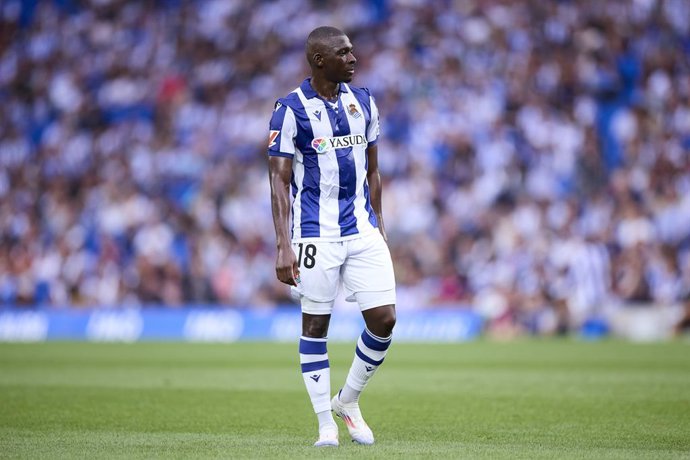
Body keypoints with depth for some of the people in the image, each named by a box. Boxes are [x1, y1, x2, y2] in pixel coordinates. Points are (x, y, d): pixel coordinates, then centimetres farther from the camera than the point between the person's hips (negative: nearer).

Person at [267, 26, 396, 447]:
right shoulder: (291, 110, -8)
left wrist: (379, 226, 16)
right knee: (315, 325, 2)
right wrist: (284, 246, -15)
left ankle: (348, 401, 18)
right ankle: (326, 424, 12)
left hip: (362, 230, 5)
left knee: (384, 319, -3)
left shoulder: (363, 103, 8)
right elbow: (279, 181, -9)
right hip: (315, 234, -5)